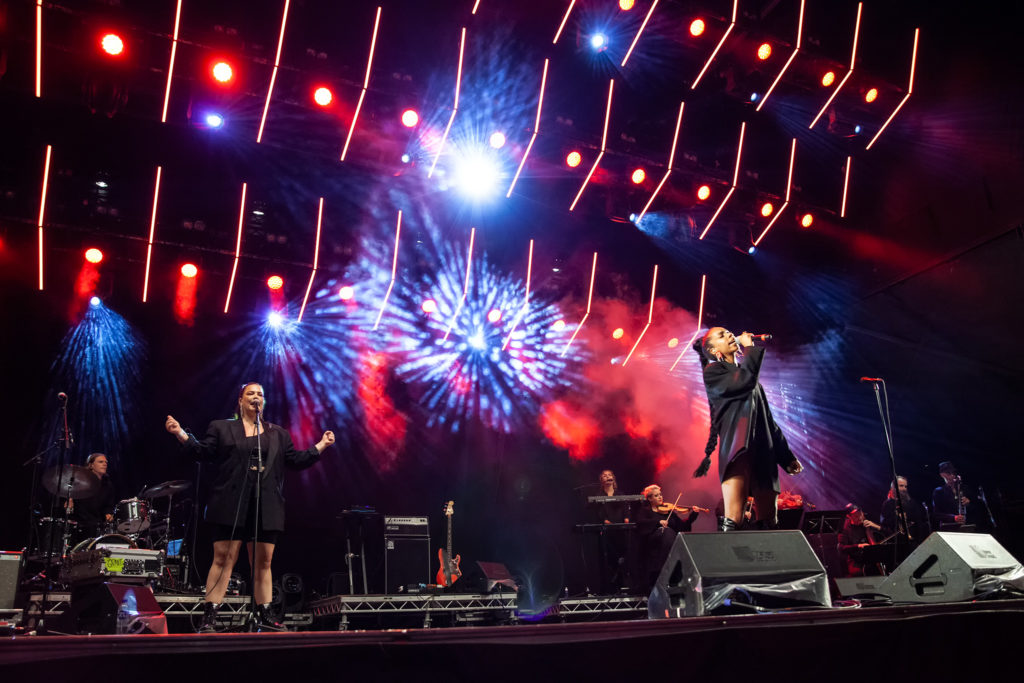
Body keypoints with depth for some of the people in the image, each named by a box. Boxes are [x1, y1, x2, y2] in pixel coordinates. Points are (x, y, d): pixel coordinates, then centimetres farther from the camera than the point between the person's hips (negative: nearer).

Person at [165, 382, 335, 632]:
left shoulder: (278, 434, 18)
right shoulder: (221, 427, 11)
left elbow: (296, 460, 18)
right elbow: (203, 453, 3)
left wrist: (321, 445, 13)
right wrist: (180, 433, -7)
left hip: (266, 507, 3)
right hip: (231, 506, -3)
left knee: (263, 562, 6)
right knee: (224, 559, -7)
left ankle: (264, 616, 15)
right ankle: (209, 617, -2)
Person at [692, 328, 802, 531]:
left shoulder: (745, 372, 26)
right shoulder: (713, 372, 4)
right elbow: (744, 382, -17)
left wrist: (786, 456, 22)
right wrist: (750, 347, -2)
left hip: (764, 453, 7)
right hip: (737, 450, -7)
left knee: (769, 523, 3)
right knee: (733, 519, -18)